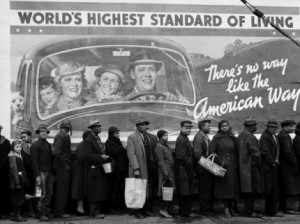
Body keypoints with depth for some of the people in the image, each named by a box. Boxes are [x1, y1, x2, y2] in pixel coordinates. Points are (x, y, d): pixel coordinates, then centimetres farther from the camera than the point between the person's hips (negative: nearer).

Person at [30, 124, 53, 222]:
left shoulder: (48, 145, 18)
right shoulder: (35, 145, -3)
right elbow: (34, 161, -9)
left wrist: (52, 173, 13)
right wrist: (37, 175, -16)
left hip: (49, 172, 7)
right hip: (41, 172, -7)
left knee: (50, 193, 6)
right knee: (42, 194, -7)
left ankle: (47, 212, 16)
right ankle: (41, 214, -1)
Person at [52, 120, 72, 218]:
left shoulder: (59, 135, 14)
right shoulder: (62, 136, -15)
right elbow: (56, 152, -25)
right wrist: (64, 165, -17)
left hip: (61, 167, 10)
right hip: (63, 167, -10)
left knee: (60, 190, 14)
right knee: (62, 190, -4)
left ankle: (58, 211, 21)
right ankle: (60, 212, 1)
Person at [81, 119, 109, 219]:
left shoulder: (97, 139, 18)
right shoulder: (89, 140, -12)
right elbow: (86, 155, -20)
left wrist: (104, 157, 10)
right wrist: (100, 157, -21)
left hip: (100, 169, 9)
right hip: (93, 169, -9)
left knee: (102, 191, 9)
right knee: (94, 191, -7)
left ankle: (99, 210, 15)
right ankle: (95, 212, -3)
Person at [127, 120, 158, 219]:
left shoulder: (152, 137, 12)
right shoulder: (132, 137, -2)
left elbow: (155, 151, 11)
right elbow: (131, 154, -9)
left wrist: (155, 165, 0)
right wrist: (136, 169, -17)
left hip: (151, 169, 5)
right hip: (139, 170, -5)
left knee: (151, 191, 5)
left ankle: (147, 210, 15)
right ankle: (138, 212, 9)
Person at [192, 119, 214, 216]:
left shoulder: (206, 137, 16)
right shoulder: (198, 137, -14)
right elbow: (197, 154, -19)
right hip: (203, 168, -9)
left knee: (209, 189, 12)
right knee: (204, 189, -3)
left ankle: (208, 208, 20)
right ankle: (204, 209, 5)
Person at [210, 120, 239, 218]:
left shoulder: (232, 138, 10)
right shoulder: (216, 138, -1)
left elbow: (236, 151, 11)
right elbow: (212, 151, -4)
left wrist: (236, 163, 3)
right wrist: (220, 160, -14)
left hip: (232, 165, 3)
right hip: (222, 165, -3)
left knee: (232, 186, 4)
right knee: (223, 186, -3)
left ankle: (231, 206, 15)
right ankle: (226, 208, 3)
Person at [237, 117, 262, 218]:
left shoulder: (241, 135, 14)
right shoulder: (249, 136, -16)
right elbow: (255, 152, -17)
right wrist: (258, 163, -4)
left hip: (243, 167, 10)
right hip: (251, 167, -10)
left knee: (248, 190, 14)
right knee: (251, 190, -5)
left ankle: (249, 210, 19)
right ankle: (249, 211, -2)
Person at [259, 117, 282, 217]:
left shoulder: (274, 136, 19)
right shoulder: (265, 136, -12)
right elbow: (265, 152, -18)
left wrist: (276, 161, 12)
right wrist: (273, 163, -14)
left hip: (274, 166, 10)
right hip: (268, 167, -10)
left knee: (274, 190, 11)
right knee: (273, 190, -7)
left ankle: (269, 210, 18)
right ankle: (272, 211, -2)